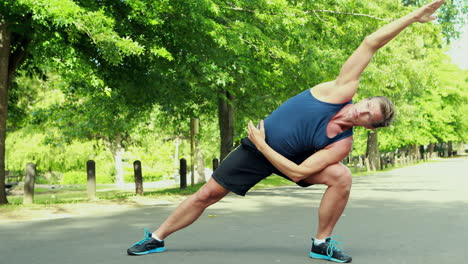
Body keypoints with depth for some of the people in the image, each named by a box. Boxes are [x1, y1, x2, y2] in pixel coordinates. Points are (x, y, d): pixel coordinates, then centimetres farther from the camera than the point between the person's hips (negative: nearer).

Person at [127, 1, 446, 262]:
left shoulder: (341, 144, -22)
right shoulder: (342, 91, -24)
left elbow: (297, 173, -23)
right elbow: (370, 44, -26)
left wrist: (262, 145, -22)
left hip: (289, 157, 1)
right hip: (258, 147, 0)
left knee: (342, 177, -22)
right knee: (207, 194, -2)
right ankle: (157, 238, 17)